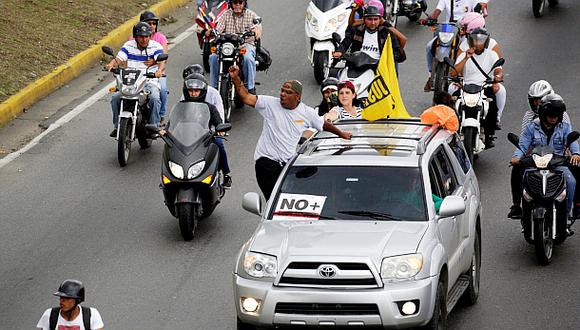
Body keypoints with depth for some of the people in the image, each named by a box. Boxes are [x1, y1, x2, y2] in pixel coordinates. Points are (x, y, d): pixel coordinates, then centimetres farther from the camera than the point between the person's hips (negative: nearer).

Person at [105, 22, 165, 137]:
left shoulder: (156, 46, -1)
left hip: (150, 81, -2)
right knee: (115, 98, -20)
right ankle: (117, 126, -9)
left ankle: (154, 125, -23)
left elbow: (161, 62, -15)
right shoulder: (129, 46, 7)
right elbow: (118, 59, -3)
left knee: (154, 98, -34)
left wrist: (159, 70, -40)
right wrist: (111, 65, -27)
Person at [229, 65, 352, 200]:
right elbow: (246, 97, -13)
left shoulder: (307, 113, 3)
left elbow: (324, 124, 20)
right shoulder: (270, 104, -6)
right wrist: (235, 78, -26)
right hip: (267, 160, -3)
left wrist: (341, 134, 31)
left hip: (289, 162, 3)